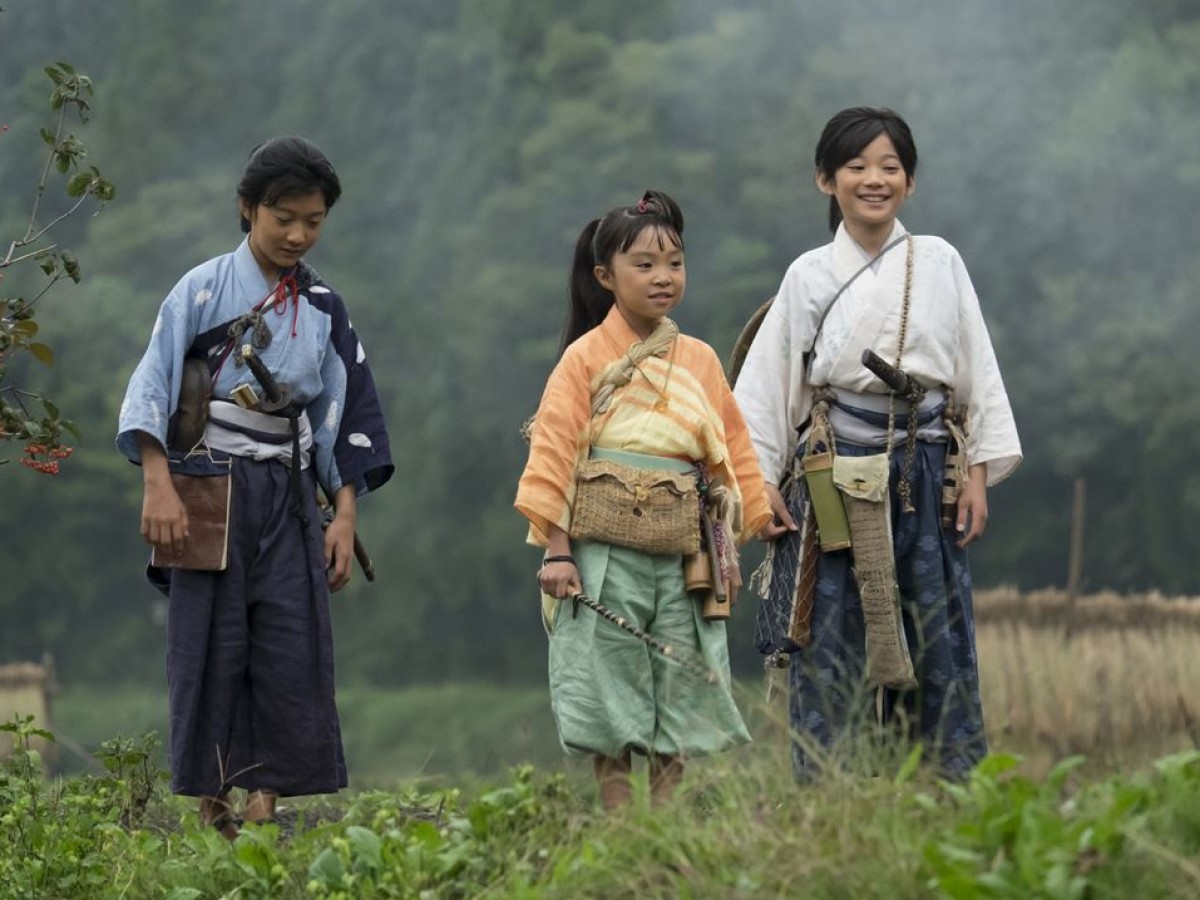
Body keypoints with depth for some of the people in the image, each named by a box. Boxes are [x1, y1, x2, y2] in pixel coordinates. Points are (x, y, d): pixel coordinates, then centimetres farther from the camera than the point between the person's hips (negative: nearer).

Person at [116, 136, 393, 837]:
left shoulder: (324, 310, 10)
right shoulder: (205, 290, -2)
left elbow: (345, 417, 13)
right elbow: (153, 388, -6)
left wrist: (344, 516, 6)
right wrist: (159, 486, -16)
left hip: (288, 497, 4)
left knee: (295, 654, -4)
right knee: (212, 653, -4)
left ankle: (265, 813, -2)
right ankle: (213, 821, 0)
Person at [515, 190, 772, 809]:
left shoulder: (700, 361, 11)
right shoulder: (587, 358, -2)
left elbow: (732, 451, 16)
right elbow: (553, 452, -6)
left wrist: (730, 541, 9)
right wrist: (556, 550, -12)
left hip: (682, 555, 4)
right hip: (606, 554, -4)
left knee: (679, 694, 3)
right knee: (610, 693, -2)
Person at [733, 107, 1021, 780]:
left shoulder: (940, 264, 7)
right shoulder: (810, 276, 5)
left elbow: (979, 373, 8)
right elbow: (762, 387, 5)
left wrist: (979, 475, 1)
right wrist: (760, 484, -2)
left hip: (926, 483, 1)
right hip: (835, 484, -1)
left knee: (939, 650, 1)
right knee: (830, 657, -2)